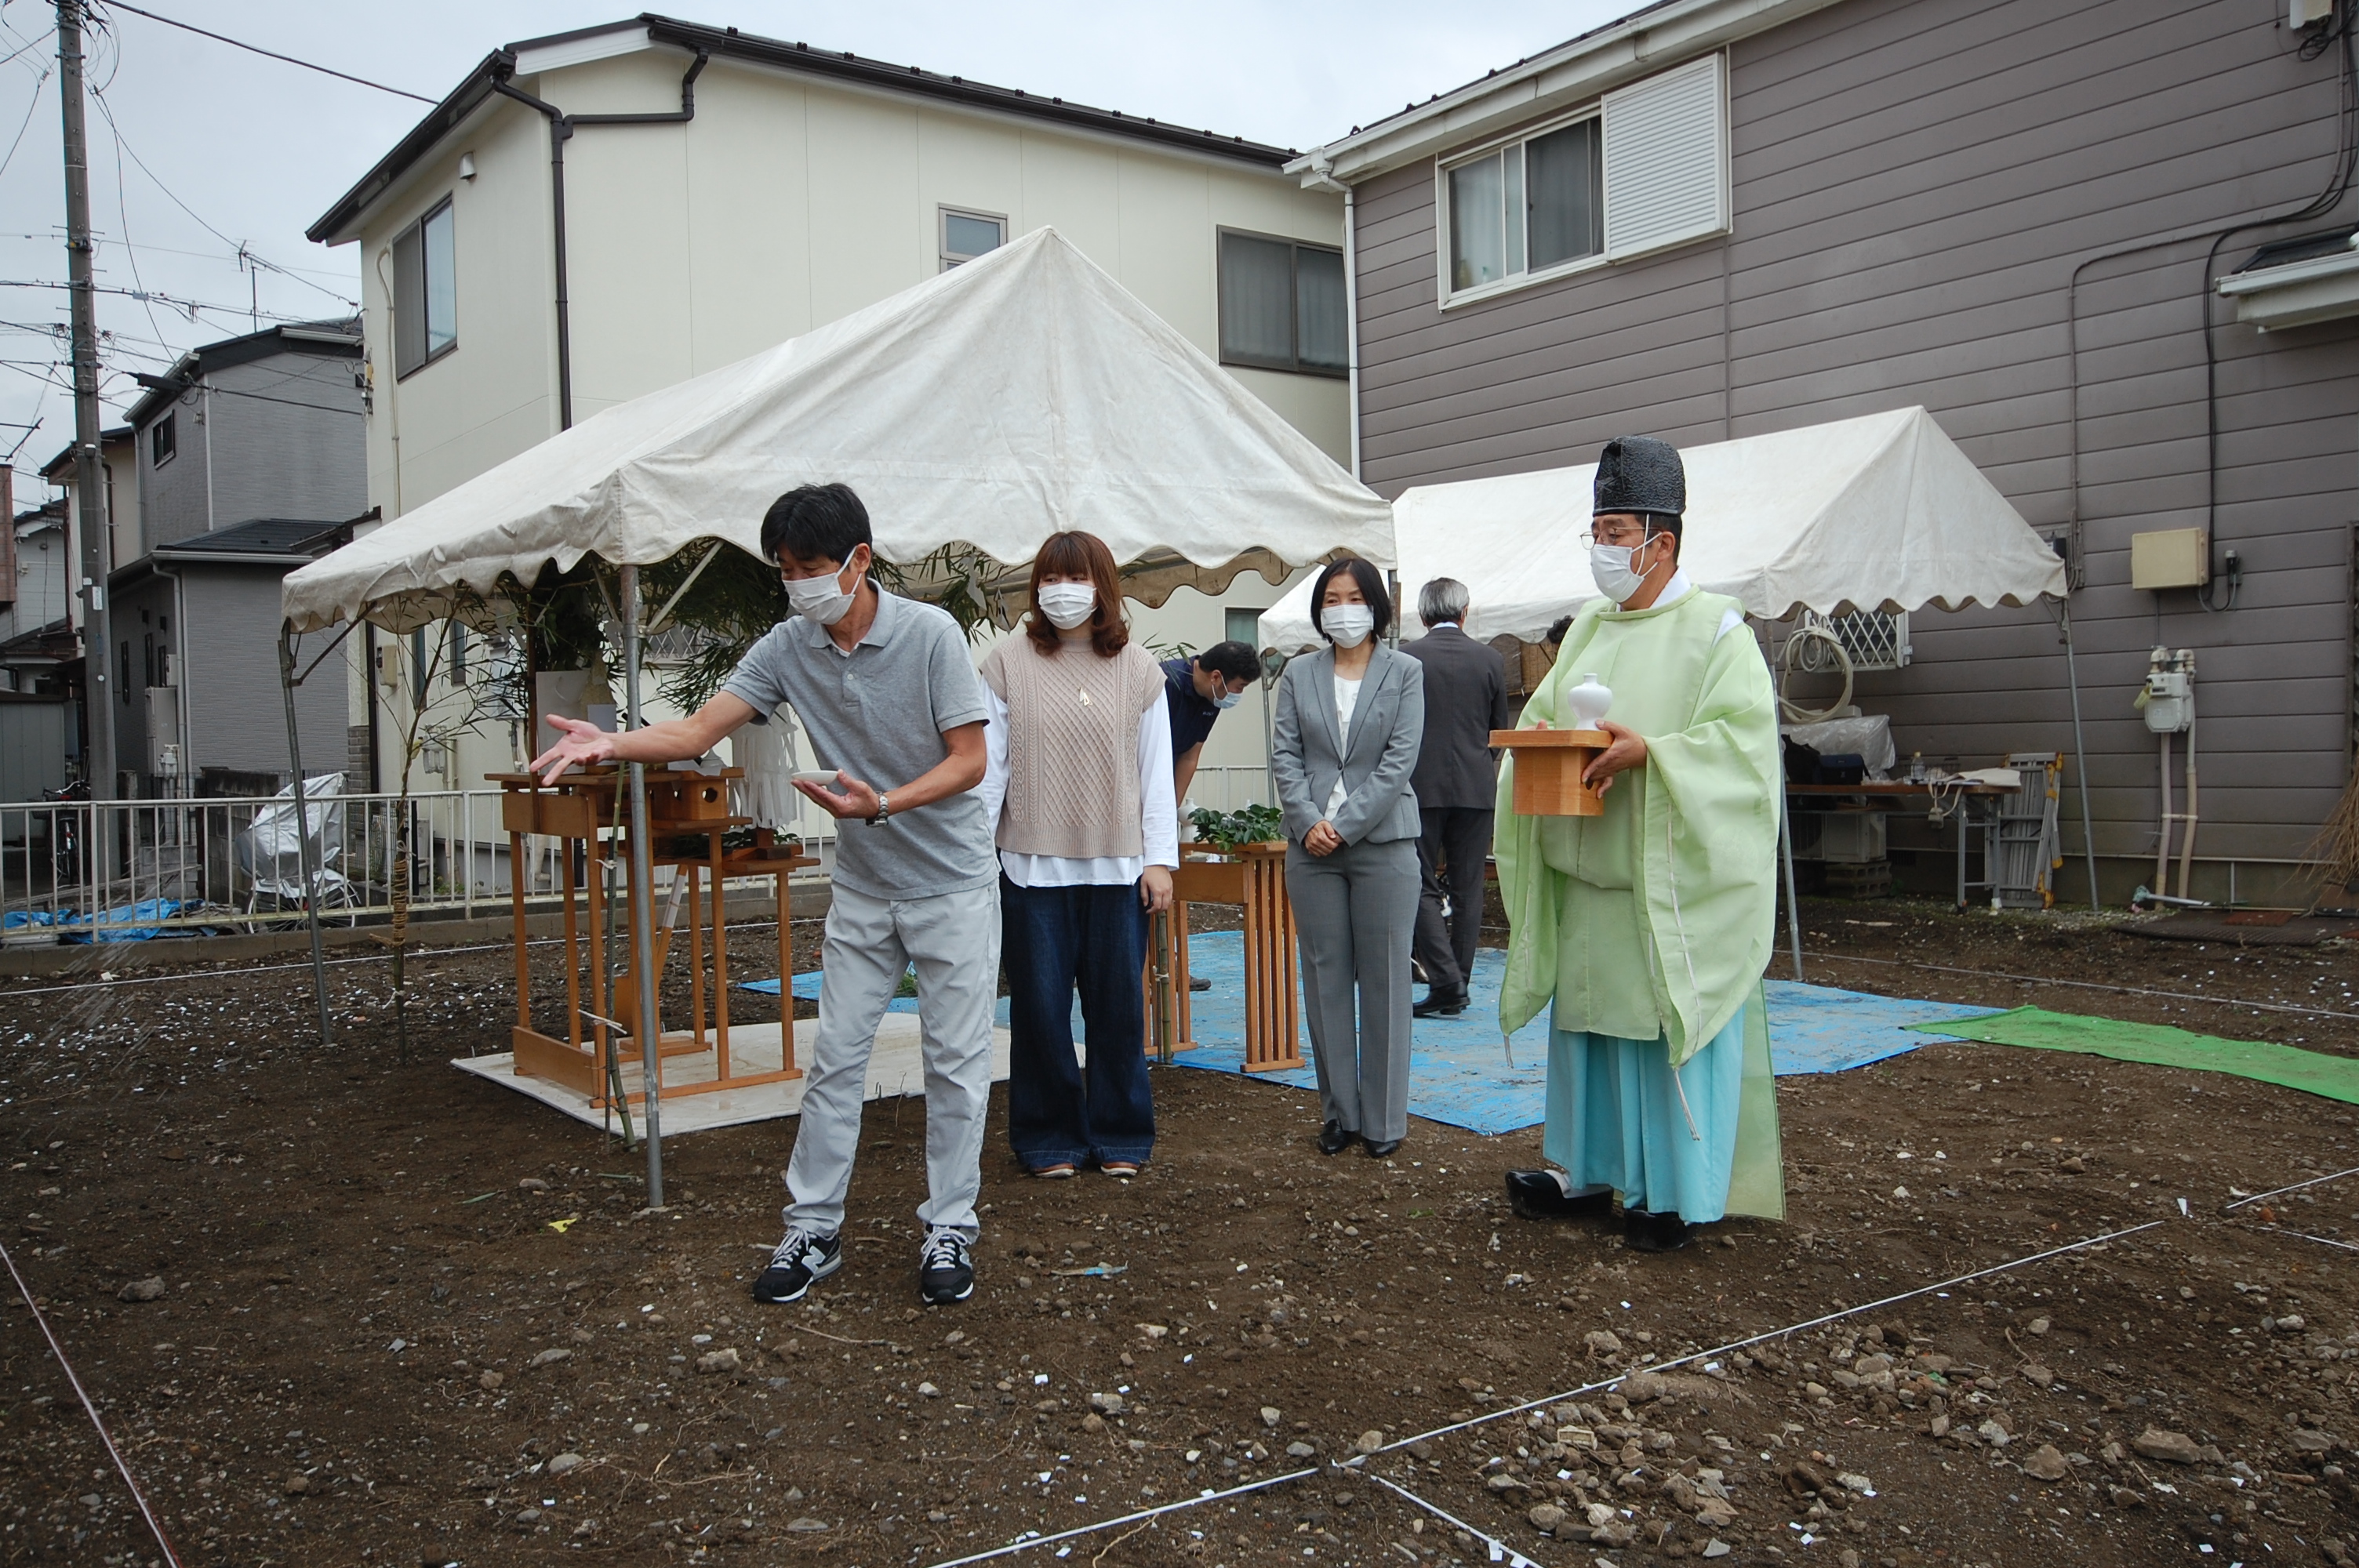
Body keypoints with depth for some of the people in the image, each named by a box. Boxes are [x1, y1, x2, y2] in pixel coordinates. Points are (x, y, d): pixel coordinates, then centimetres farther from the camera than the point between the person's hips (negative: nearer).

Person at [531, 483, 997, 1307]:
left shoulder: (930, 633, -16)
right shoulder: (788, 647, -4)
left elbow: (970, 759, -16)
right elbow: (700, 729, -8)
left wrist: (881, 804, -29)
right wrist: (612, 744, -26)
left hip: (953, 883, -4)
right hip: (863, 885, 4)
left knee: (955, 1060, 2)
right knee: (836, 1056, 7)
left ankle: (949, 1230, 14)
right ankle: (813, 1228, 18)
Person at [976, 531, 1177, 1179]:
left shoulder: (1137, 669, 5)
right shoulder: (1008, 664, 2)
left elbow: (1157, 771, 6)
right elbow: (988, 765, 1)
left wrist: (1160, 858, 1)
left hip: (1117, 865, 1)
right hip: (1033, 865, -1)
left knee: (1118, 1005, 7)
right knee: (1040, 1007, 5)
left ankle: (1119, 1136, 22)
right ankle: (1051, 1138, 20)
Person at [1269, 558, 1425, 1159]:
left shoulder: (1405, 672, 3)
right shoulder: (1298, 674, 9)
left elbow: (1400, 759, -6)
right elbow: (1284, 756, 4)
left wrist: (1346, 825, -13)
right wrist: (1309, 822, -11)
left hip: (1383, 843, -2)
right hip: (1311, 846, 3)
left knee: (1383, 980, 1)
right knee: (1325, 979, 6)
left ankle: (1384, 1119, 9)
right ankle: (1339, 1112, 16)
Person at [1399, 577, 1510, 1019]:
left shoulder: (1405, 659, -5)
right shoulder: (1490, 659, 2)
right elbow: (1500, 730, 10)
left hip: (1422, 786, -2)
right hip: (1477, 788, 3)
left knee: (1422, 886, 3)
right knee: (1467, 888, 8)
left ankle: (1445, 979, -10)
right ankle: (1456, 990, 13)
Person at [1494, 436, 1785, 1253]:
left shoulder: (1714, 627, -8)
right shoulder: (1589, 626, 13)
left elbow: (1745, 735, -15)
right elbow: (1543, 712, 17)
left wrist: (1649, 752, -26)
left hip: (1671, 877, -7)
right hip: (1588, 873, 7)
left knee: (1669, 1023, -1)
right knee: (1586, 1016, 12)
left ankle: (1677, 1192, 11)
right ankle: (1589, 1172, 25)